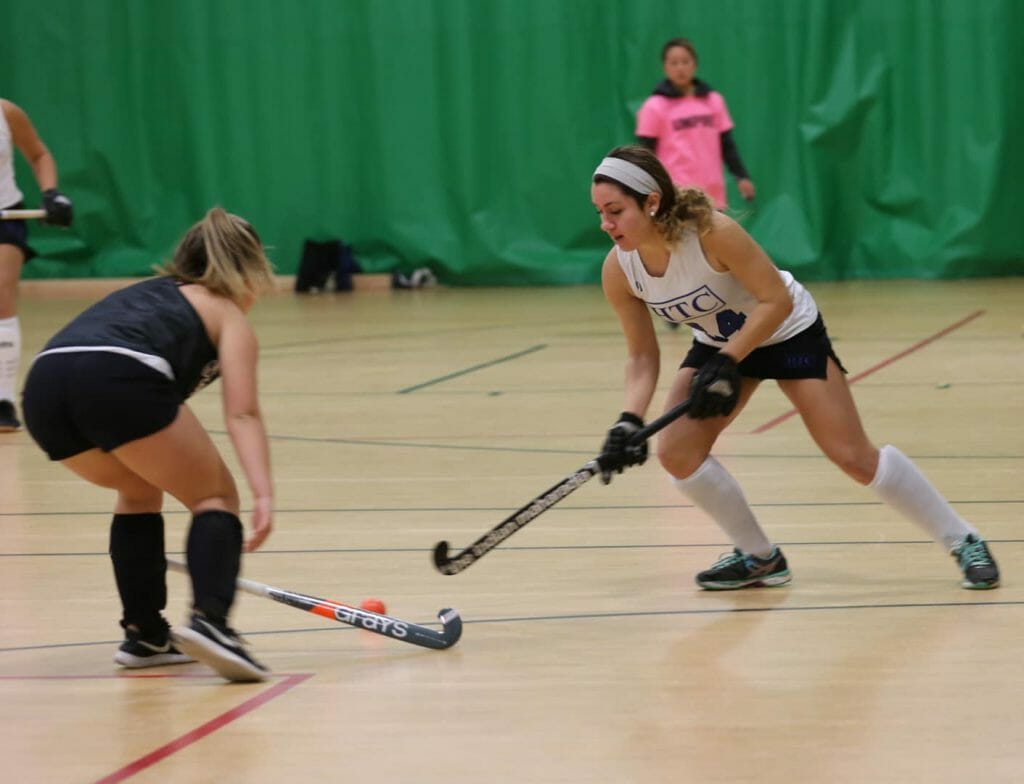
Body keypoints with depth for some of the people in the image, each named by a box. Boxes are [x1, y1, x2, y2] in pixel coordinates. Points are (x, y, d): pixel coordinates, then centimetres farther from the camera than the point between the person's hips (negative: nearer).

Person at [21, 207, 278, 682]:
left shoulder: (143, 294, 40)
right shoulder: (227, 313, 21)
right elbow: (241, 413, 4)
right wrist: (262, 494, -7)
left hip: (44, 386, 6)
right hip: (118, 380, -6)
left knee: (140, 491, 31)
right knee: (216, 497, 11)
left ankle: (144, 634, 25)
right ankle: (209, 620, -13)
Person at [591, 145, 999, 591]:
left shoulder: (711, 231, -36)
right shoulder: (618, 270, -19)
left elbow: (777, 300, -27)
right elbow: (642, 355, -9)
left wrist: (726, 364, -31)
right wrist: (629, 421, -24)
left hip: (788, 331, -5)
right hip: (719, 343, 5)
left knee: (854, 456, -8)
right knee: (676, 452, -11)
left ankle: (964, 542, 8)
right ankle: (760, 559, 9)